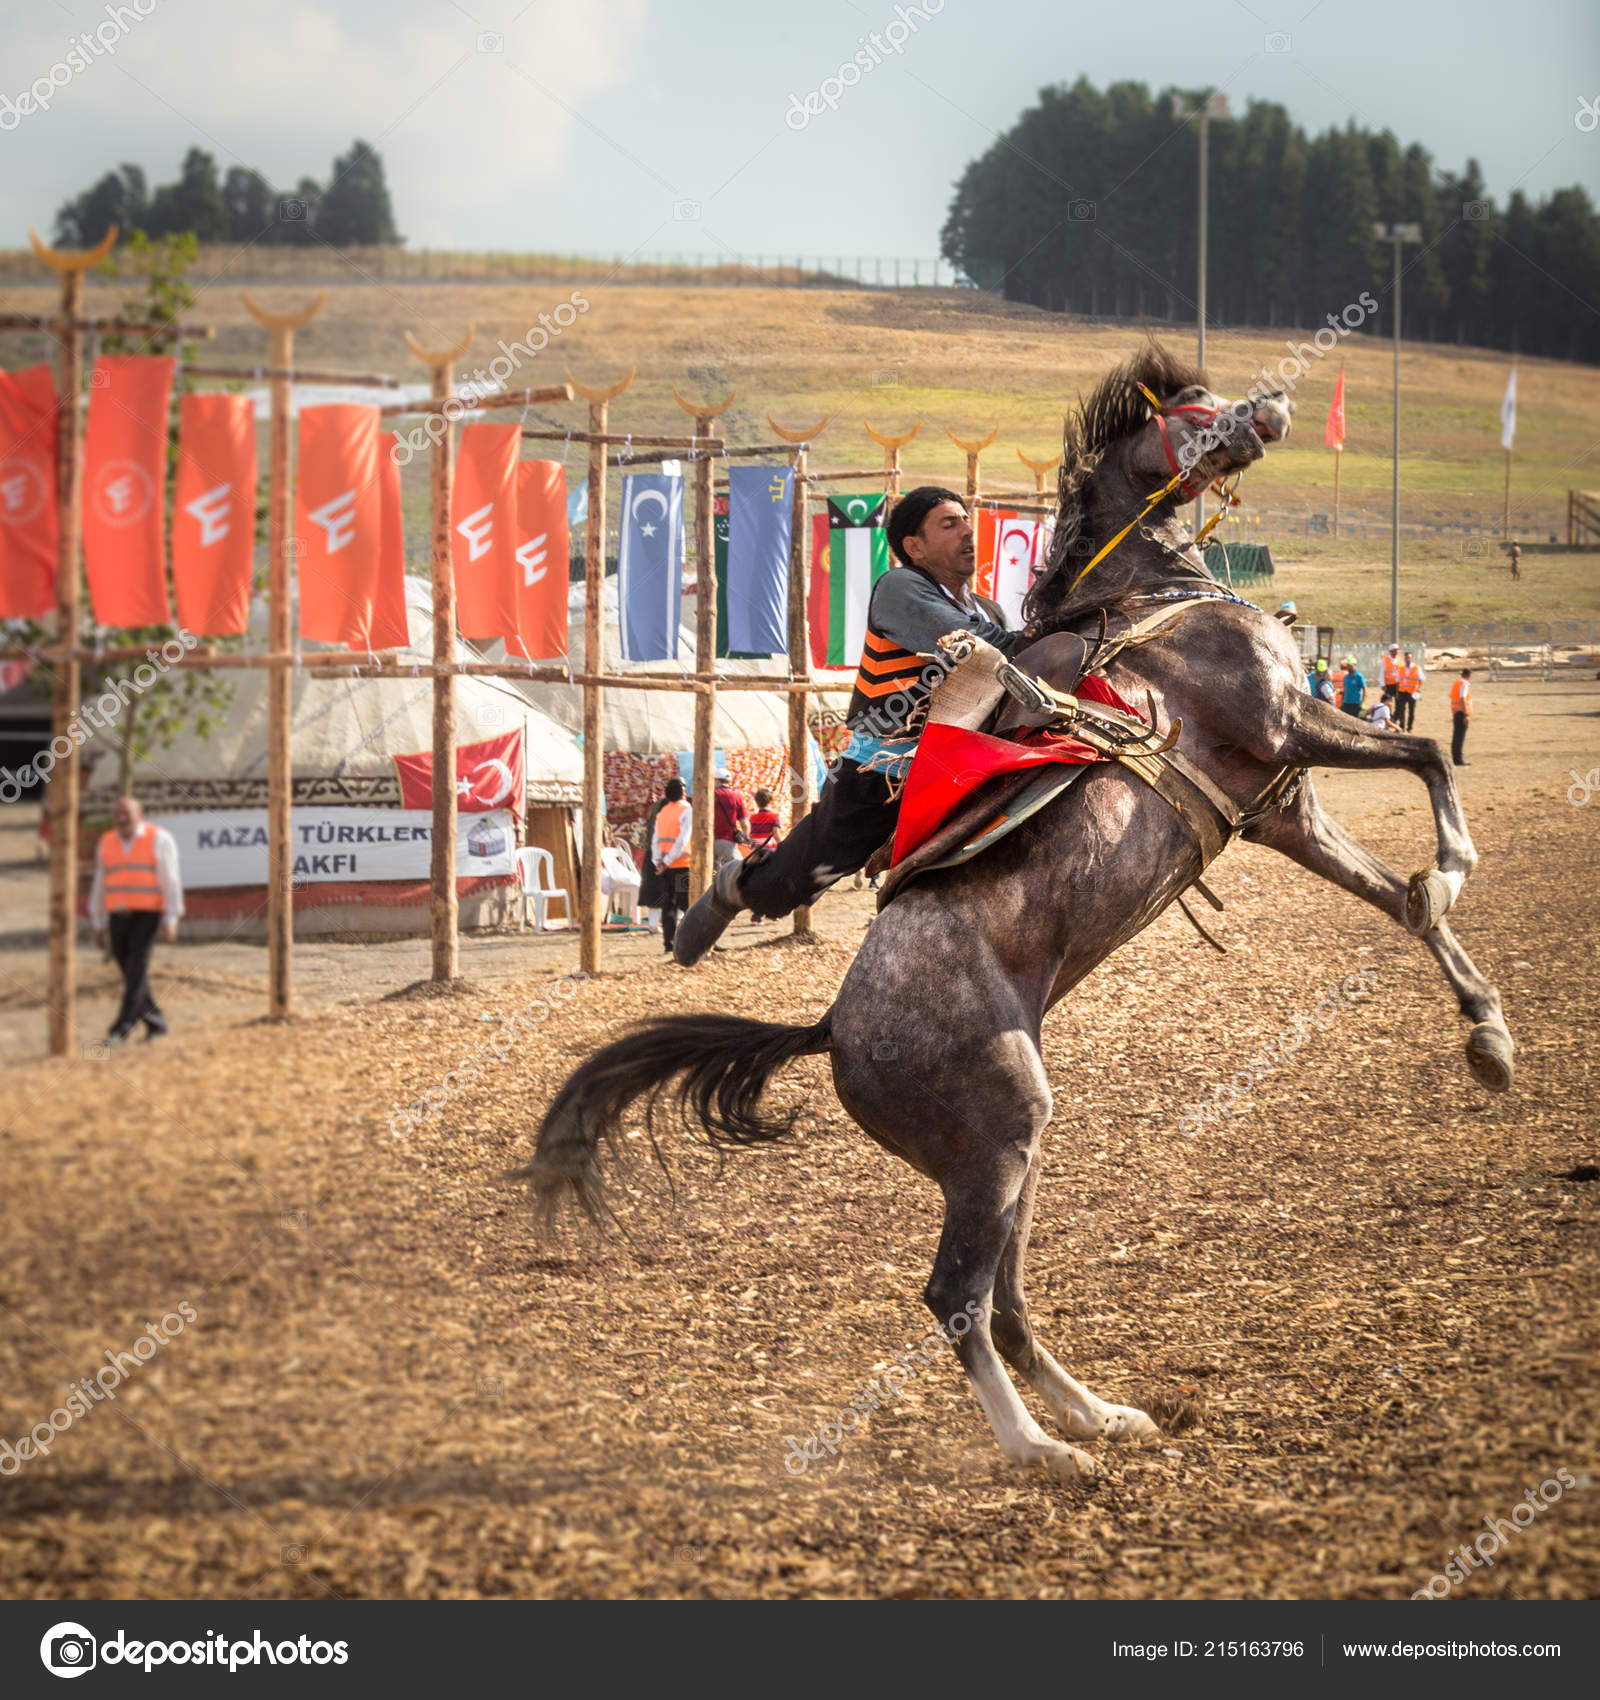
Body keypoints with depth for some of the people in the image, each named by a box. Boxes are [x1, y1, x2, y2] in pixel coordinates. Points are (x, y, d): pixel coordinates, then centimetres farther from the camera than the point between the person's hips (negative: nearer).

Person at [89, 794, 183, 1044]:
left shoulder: (159, 839, -8)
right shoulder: (107, 844, 7)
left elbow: (170, 881, -10)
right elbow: (100, 886, 11)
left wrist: (171, 920, -16)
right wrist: (98, 926, 10)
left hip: (150, 912, -5)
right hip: (120, 915, 5)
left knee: (137, 966, -14)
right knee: (128, 967, 4)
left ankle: (122, 1027, -14)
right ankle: (154, 1022, 19)